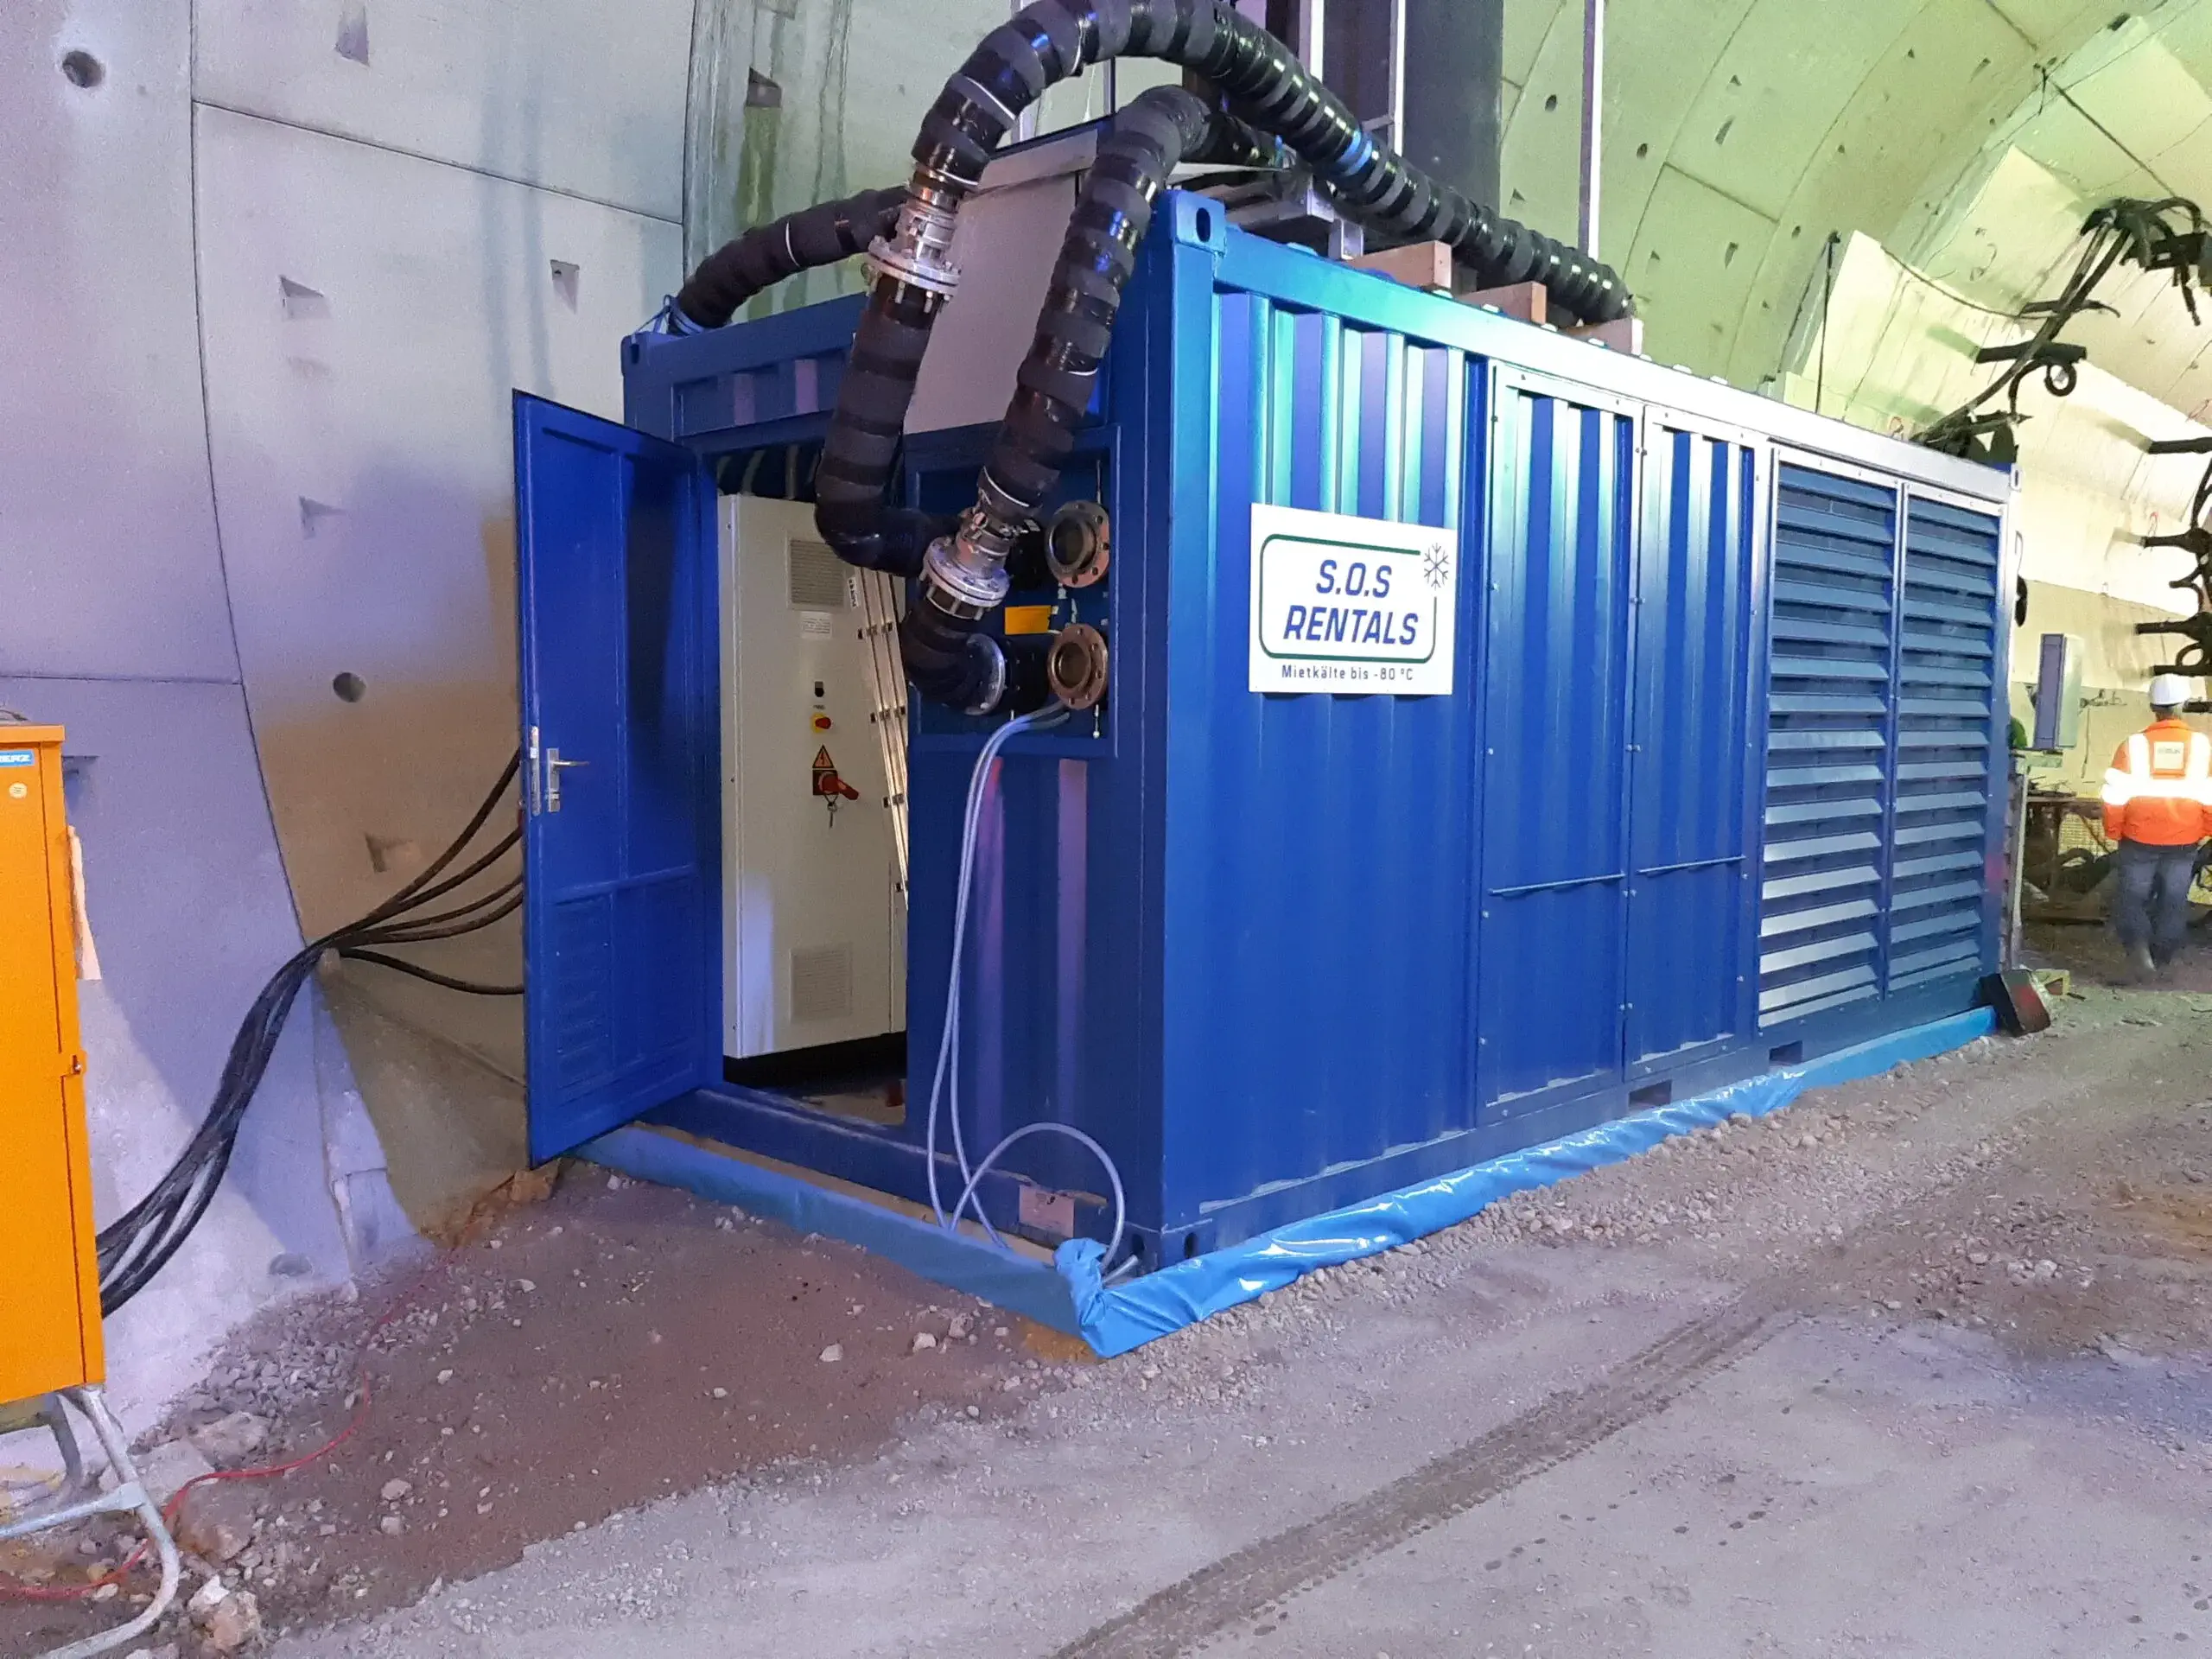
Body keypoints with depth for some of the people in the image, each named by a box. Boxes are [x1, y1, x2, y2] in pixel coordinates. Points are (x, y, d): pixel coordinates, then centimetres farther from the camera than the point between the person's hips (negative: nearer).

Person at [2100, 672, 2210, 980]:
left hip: (2139, 838, -1)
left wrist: (2113, 831, 5)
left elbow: (2116, 794, -8)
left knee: (2133, 897, 7)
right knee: (2173, 901, 13)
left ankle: (2137, 946, -14)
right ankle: (2162, 959, 18)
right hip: (2183, 840, 1)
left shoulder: (2134, 745, -9)